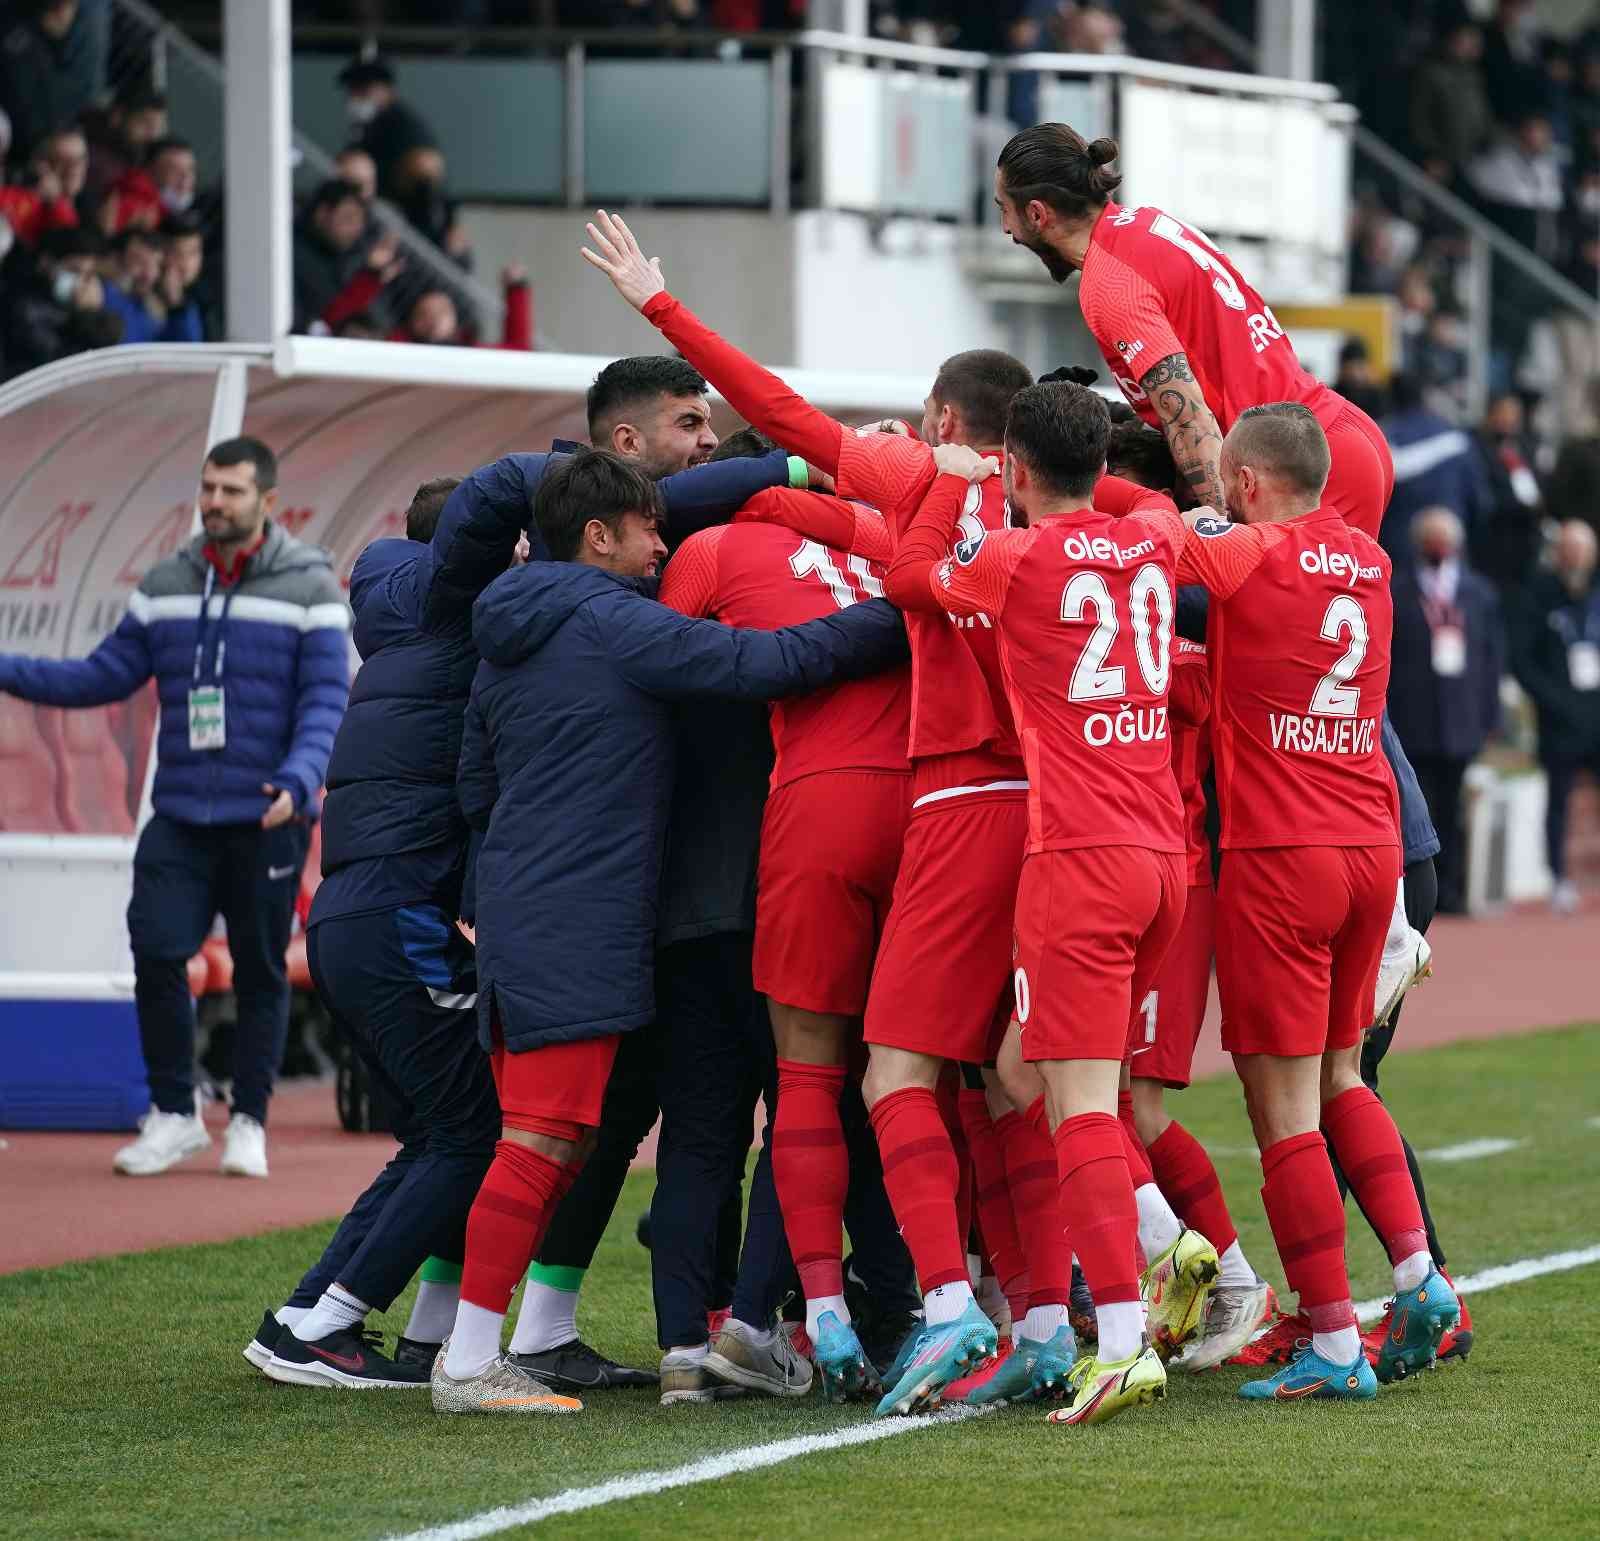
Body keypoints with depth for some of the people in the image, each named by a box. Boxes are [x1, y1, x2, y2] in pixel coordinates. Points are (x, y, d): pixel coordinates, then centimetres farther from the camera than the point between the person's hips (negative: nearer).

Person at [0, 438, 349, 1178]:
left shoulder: (310, 586, -1)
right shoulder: (165, 584, 10)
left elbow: (326, 698, -7)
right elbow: (106, 674, 12)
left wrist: (300, 779, -24)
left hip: (266, 820, -3)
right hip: (178, 817, 3)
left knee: (260, 971, 3)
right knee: (156, 951, -8)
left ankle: (248, 1122, 14)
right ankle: (173, 1113, 6)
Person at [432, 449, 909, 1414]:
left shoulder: (508, 643, 17)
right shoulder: (615, 623, -10)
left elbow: (476, 790, 24)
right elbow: (766, 663, -16)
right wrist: (905, 622, -12)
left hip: (516, 916, 9)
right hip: (575, 926, -9)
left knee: (541, 1139, 12)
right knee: (545, 1138, -8)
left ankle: (478, 1351, 11)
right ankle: (470, 1362, -10)